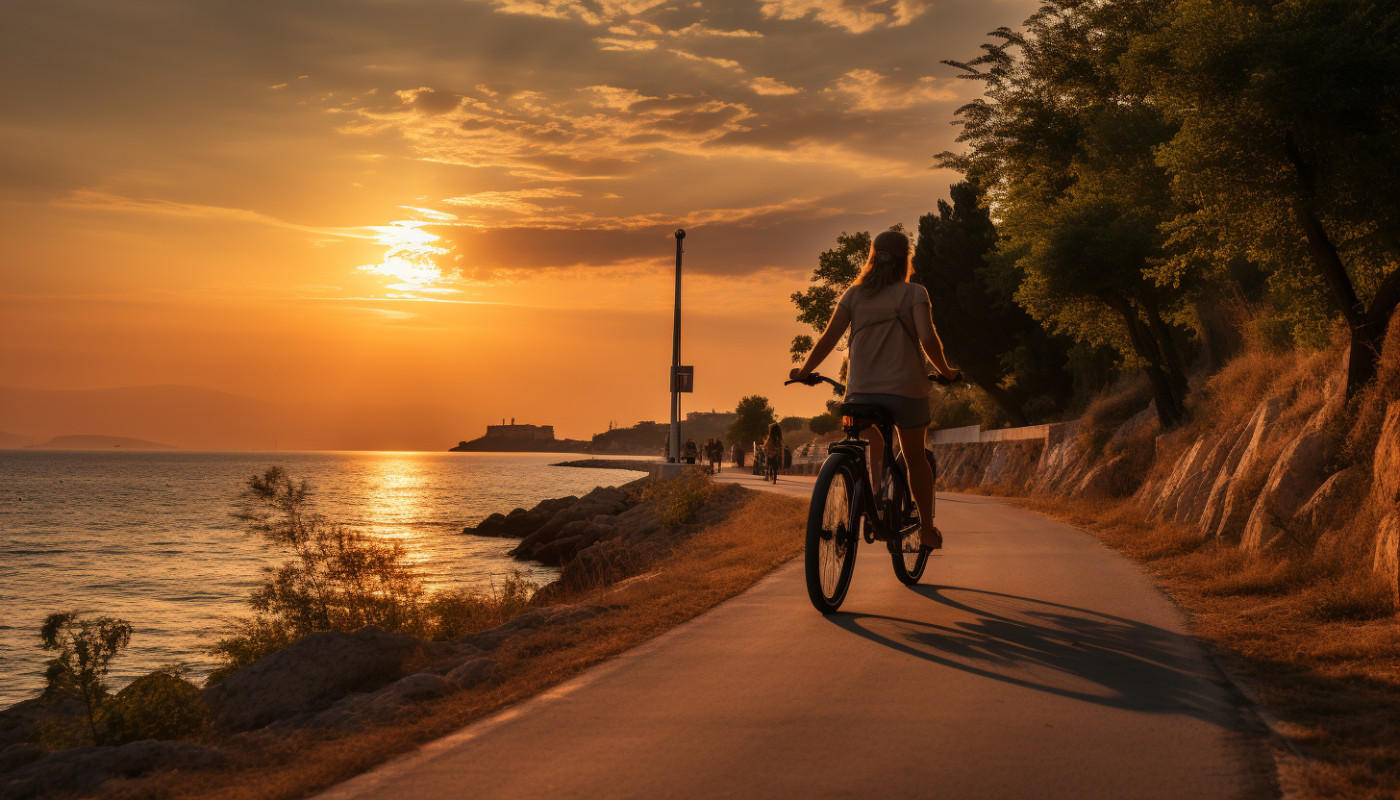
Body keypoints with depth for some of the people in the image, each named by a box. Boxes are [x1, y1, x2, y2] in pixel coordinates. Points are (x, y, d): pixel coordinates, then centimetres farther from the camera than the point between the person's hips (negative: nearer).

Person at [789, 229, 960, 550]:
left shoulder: (854, 294, 7)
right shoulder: (914, 293, -1)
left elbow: (828, 338, 1)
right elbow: (928, 339, -13)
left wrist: (803, 372, 12)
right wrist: (946, 372, 3)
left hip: (862, 391, 1)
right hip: (906, 389, -1)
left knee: (873, 459, 9)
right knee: (915, 457, 17)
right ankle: (927, 528, 22)